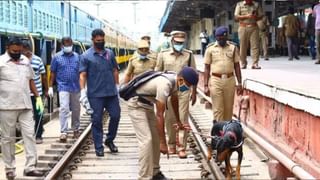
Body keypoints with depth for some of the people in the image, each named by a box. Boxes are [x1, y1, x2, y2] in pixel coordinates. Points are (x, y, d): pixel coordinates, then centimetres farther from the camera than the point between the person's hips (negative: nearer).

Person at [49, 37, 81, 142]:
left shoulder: (77, 56, 7)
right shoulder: (57, 57, 1)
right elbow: (53, 73, 5)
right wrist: (50, 87, 1)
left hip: (75, 87, 3)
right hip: (63, 87, -3)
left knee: (76, 109, 12)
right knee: (64, 109, -13)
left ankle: (75, 129, 28)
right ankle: (63, 132, -11)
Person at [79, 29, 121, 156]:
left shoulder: (110, 53, 10)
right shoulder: (86, 56, -1)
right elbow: (83, 75, -5)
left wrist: (117, 86, 10)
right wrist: (83, 92, -14)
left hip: (111, 93, 4)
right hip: (95, 94, -3)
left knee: (115, 116, 5)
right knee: (97, 120, 2)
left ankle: (110, 140, 26)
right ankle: (99, 147, 10)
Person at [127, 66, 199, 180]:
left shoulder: (174, 80, -5)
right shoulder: (165, 84, -33)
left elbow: (174, 100, 17)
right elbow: (159, 115, -32)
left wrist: (178, 121, 31)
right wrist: (163, 142, -29)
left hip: (147, 104, 10)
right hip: (136, 105, -10)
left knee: (156, 138, 11)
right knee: (146, 140, -17)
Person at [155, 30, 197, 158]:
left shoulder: (189, 55, 4)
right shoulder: (163, 55, 4)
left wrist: (194, 92, 7)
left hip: (183, 90, -1)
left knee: (182, 119, -4)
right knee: (169, 119, 6)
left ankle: (182, 147, -2)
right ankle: (172, 145, 20)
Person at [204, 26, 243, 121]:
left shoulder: (233, 47, 8)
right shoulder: (210, 49, 4)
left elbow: (237, 66, 11)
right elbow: (207, 68, 5)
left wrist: (239, 83, 6)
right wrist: (206, 85, -1)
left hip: (230, 80, 2)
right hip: (216, 81, -2)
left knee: (228, 108, 7)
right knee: (218, 109, -3)